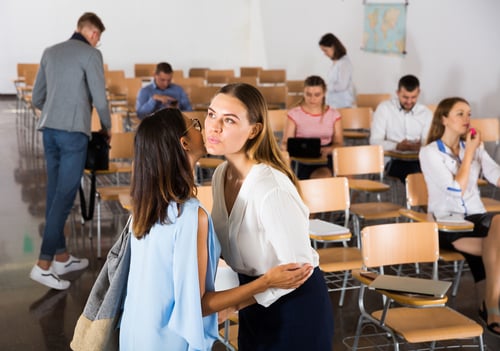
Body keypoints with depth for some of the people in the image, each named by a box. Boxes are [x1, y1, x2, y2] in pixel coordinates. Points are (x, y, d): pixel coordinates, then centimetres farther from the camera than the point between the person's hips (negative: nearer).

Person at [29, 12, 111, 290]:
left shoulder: (50, 52, 16)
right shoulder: (91, 54, -4)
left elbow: (37, 98, 19)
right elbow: (100, 99, -7)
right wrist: (107, 127, 12)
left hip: (49, 130, 7)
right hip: (74, 132, -7)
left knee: (55, 193, 11)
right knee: (64, 196, -6)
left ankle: (62, 257, 20)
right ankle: (43, 264, -7)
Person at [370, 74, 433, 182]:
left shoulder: (426, 113, 13)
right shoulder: (384, 108, 3)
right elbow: (375, 140, -5)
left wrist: (421, 146, -21)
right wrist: (397, 146, -23)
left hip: (418, 161, 3)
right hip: (393, 160, -3)